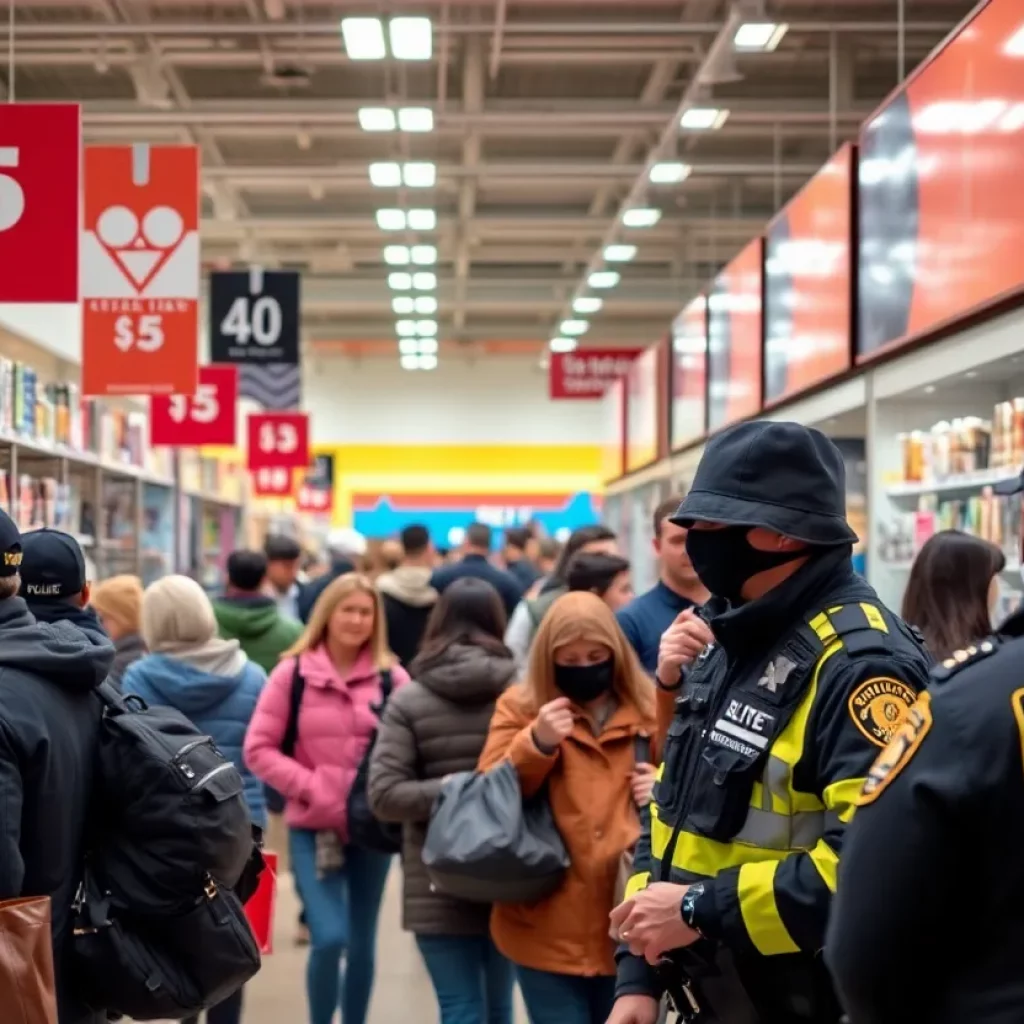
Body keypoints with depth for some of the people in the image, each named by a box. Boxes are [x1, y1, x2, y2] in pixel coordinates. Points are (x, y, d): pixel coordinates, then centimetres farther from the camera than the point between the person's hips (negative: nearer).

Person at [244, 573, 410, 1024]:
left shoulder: (392, 677, -2)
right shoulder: (292, 672, -4)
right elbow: (258, 749, -3)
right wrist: (312, 789, -13)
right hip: (313, 827, -2)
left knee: (362, 944, 12)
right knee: (329, 939, -13)